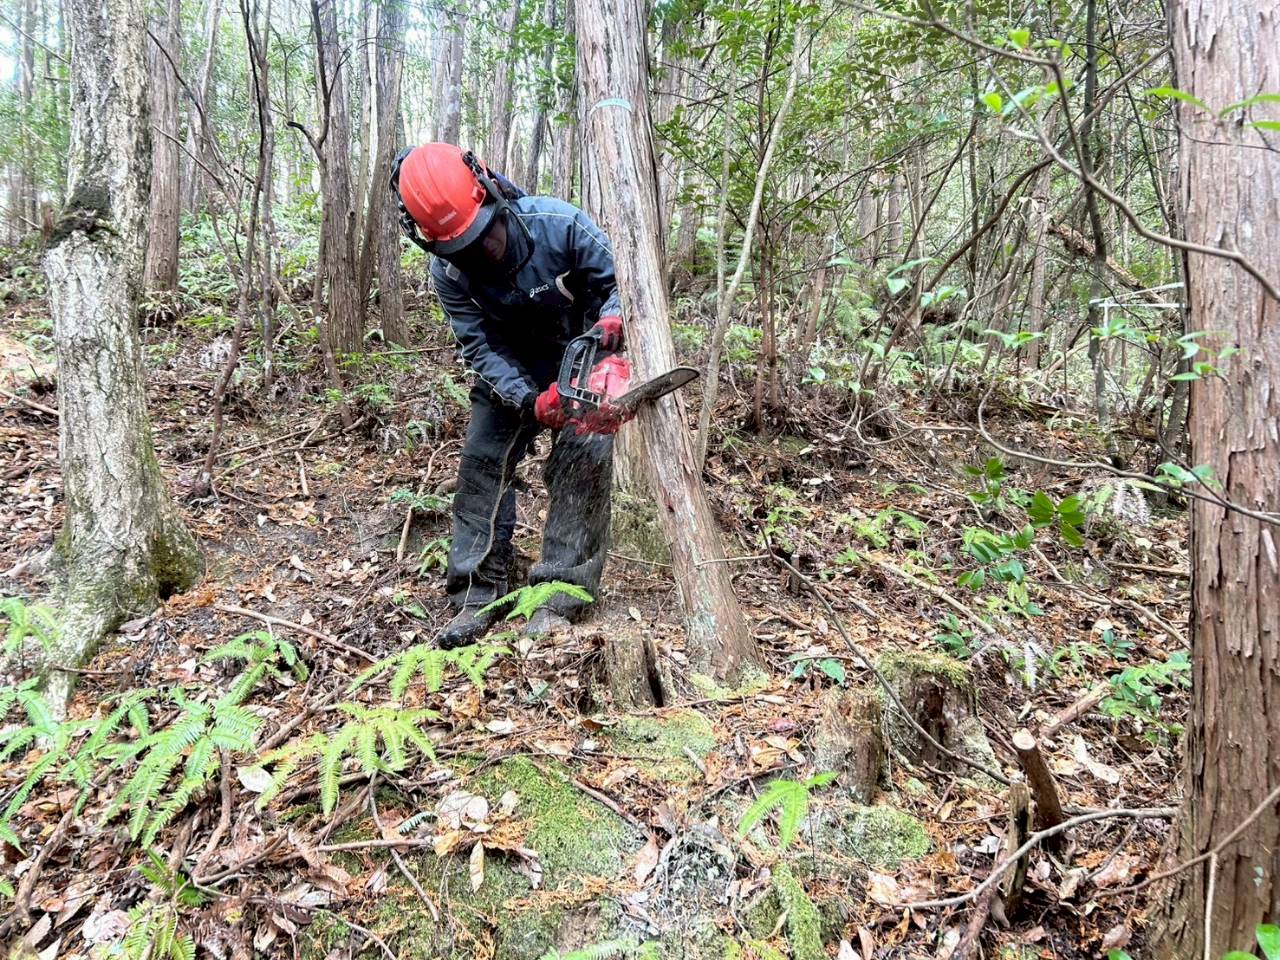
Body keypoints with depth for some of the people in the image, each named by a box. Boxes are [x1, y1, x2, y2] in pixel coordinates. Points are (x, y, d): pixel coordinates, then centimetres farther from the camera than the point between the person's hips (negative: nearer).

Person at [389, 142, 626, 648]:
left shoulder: (560, 223, -29)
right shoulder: (449, 272, -22)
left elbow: (617, 279, -16)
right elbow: (482, 348, -21)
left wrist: (611, 318, -38)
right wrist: (530, 402, -36)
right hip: (511, 369, 3)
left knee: (581, 463, -15)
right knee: (483, 462, -6)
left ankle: (560, 596, -12)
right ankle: (477, 594, 0)